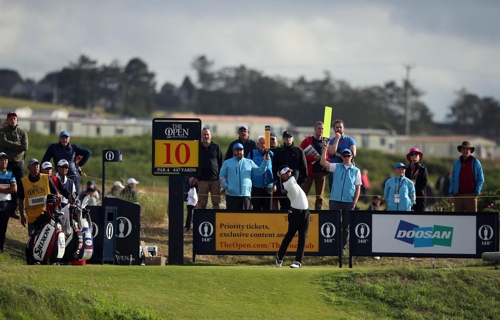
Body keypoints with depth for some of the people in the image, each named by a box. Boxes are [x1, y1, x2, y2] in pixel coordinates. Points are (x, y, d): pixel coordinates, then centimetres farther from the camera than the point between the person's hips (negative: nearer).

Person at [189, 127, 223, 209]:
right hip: (202, 179, 0)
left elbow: (220, 164, 10)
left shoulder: (216, 148, 8)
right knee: (202, 203, 0)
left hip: (215, 180, 0)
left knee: (216, 202, -1)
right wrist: (194, 177, 2)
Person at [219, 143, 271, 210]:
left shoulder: (249, 162, 14)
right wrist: (225, 186, -6)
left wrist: (265, 161, -5)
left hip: (245, 194, 1)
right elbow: (222, 176, 10)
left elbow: (260, 171, 8)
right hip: (231, 195, -1)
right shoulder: (227, 163, 11)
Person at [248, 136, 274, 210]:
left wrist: (274, 183, 6)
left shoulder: (271, 154, 3)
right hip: (256, 187, -1)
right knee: (256, 208, 4)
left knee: (267, 208, 5)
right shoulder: (252, 154, 0)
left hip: (268, 187, 1)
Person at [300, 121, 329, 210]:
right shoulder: (307, 141, 2)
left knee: (320, 196, 3)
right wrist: (313, 158, -16)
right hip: (309, 171, -3)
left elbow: (329, 156, 13)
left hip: (321, 172, 3)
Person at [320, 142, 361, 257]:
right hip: (335, 200, 0)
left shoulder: (356, 171, 6)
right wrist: (325, 149, -14)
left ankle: (343, 247, 11)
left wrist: (355, 202, -5)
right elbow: (323, 162, -8)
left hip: (349, 202, 0)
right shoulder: (336, 167, 6)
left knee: (346, 226, 5)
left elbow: (358, 187, 5)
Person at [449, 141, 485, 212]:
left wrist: (477, 192, -9)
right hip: (458, 195, 3)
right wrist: (451, 193, 6)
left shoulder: (476, 163, 4)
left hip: (471, 195, -3)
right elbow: (452, 179, 16)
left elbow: (481, 179, 3)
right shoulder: (456, 164, 13)